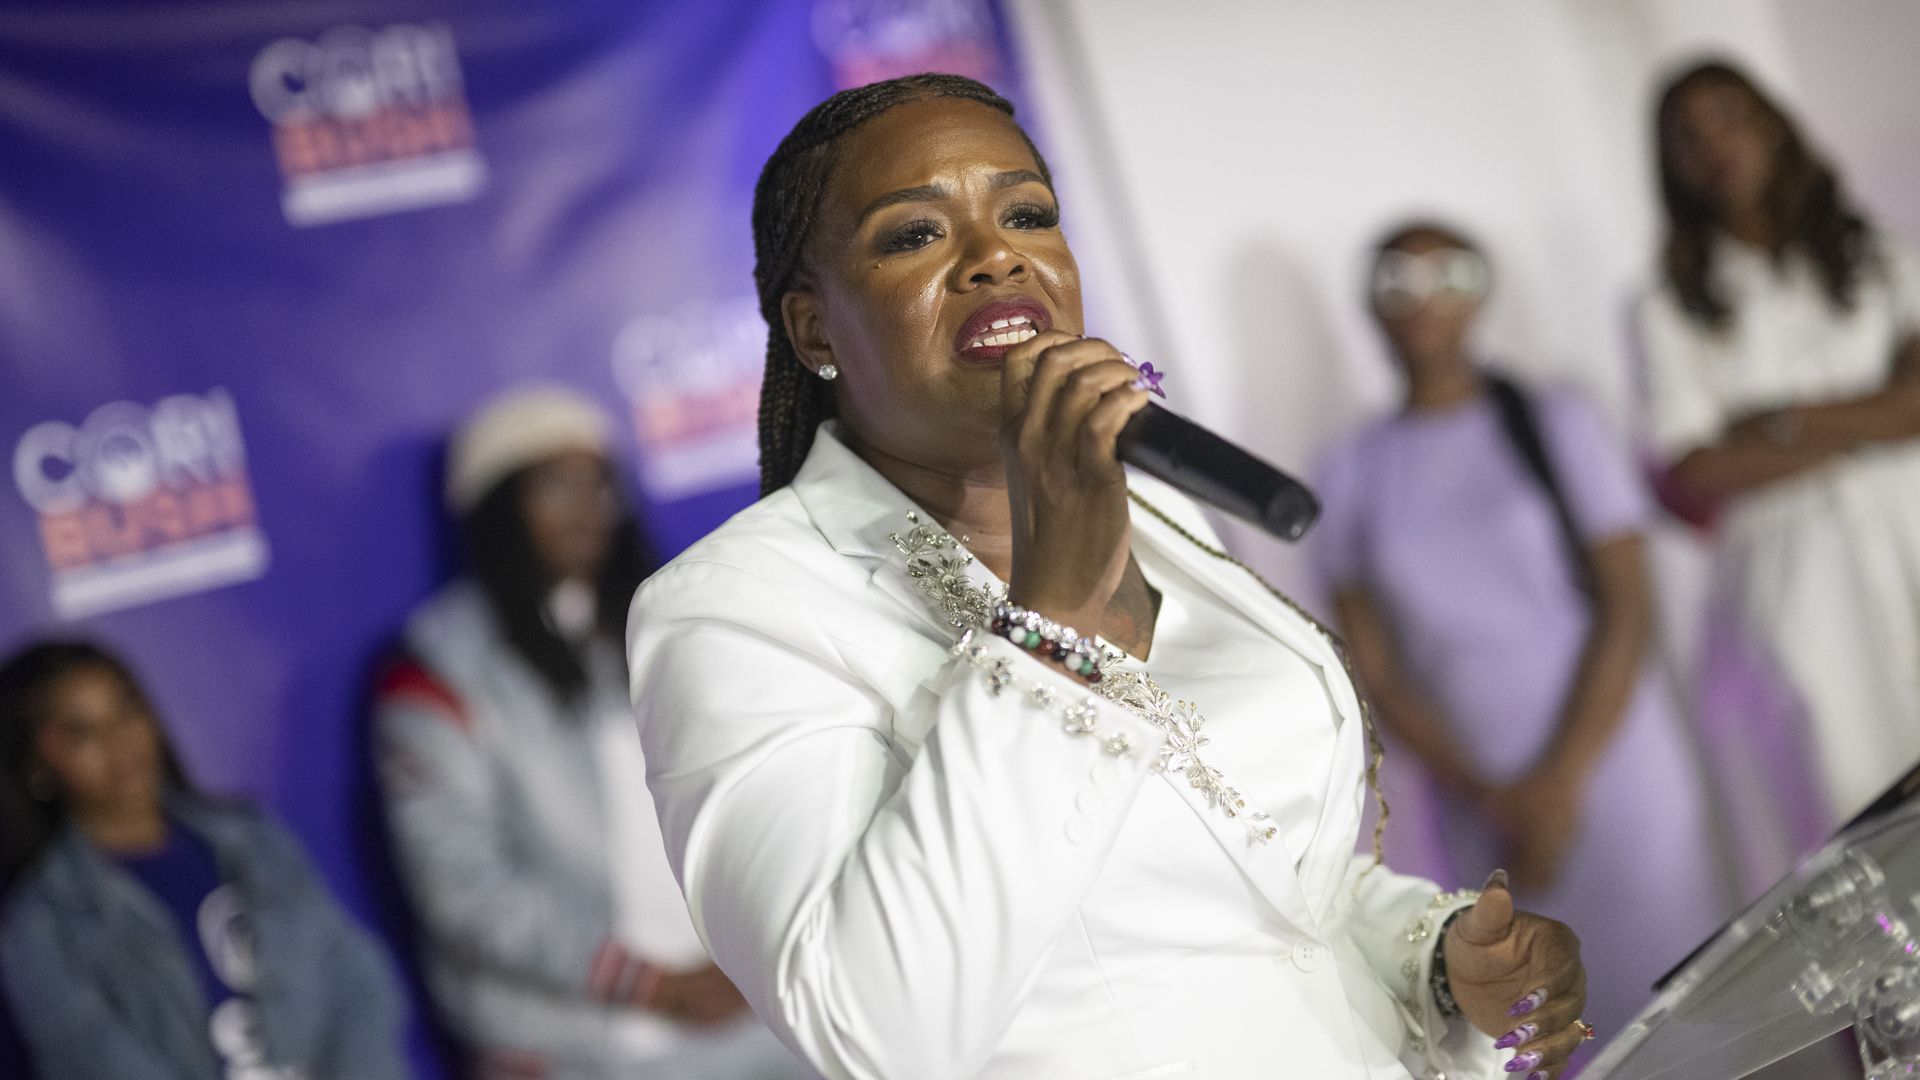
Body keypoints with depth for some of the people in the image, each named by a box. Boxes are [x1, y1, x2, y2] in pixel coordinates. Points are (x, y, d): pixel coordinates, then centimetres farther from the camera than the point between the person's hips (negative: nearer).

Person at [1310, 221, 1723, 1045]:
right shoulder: (1351, 477, 7)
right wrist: (1488, 793, -7)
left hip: (1608, 760, -1)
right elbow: (1373, 667, 4)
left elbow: (1627, 611, -2)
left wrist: (1565, 777, -11)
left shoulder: (1558, 426, 3)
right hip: (1477, 800, 1)